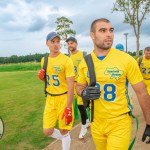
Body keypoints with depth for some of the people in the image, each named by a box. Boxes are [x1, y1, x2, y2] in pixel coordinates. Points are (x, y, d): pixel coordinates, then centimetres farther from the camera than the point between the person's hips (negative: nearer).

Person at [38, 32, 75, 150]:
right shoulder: (44, 60, 6)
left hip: (63, 98, -5)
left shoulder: (66, 60, -15)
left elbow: (71, 85, -17)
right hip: (50, 99, 6)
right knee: (47, 131, 8)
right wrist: (42, 76, -4)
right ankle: (66, 139, 38)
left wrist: (68, 108, -20)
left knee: (64, 131, 8)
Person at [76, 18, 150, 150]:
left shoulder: (127, 60, -15)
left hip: (120, 123, -4)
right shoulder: (85, 62, -4)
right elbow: (79, 86, 10)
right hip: (96, 123, 4)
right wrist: (84, 93, -14)